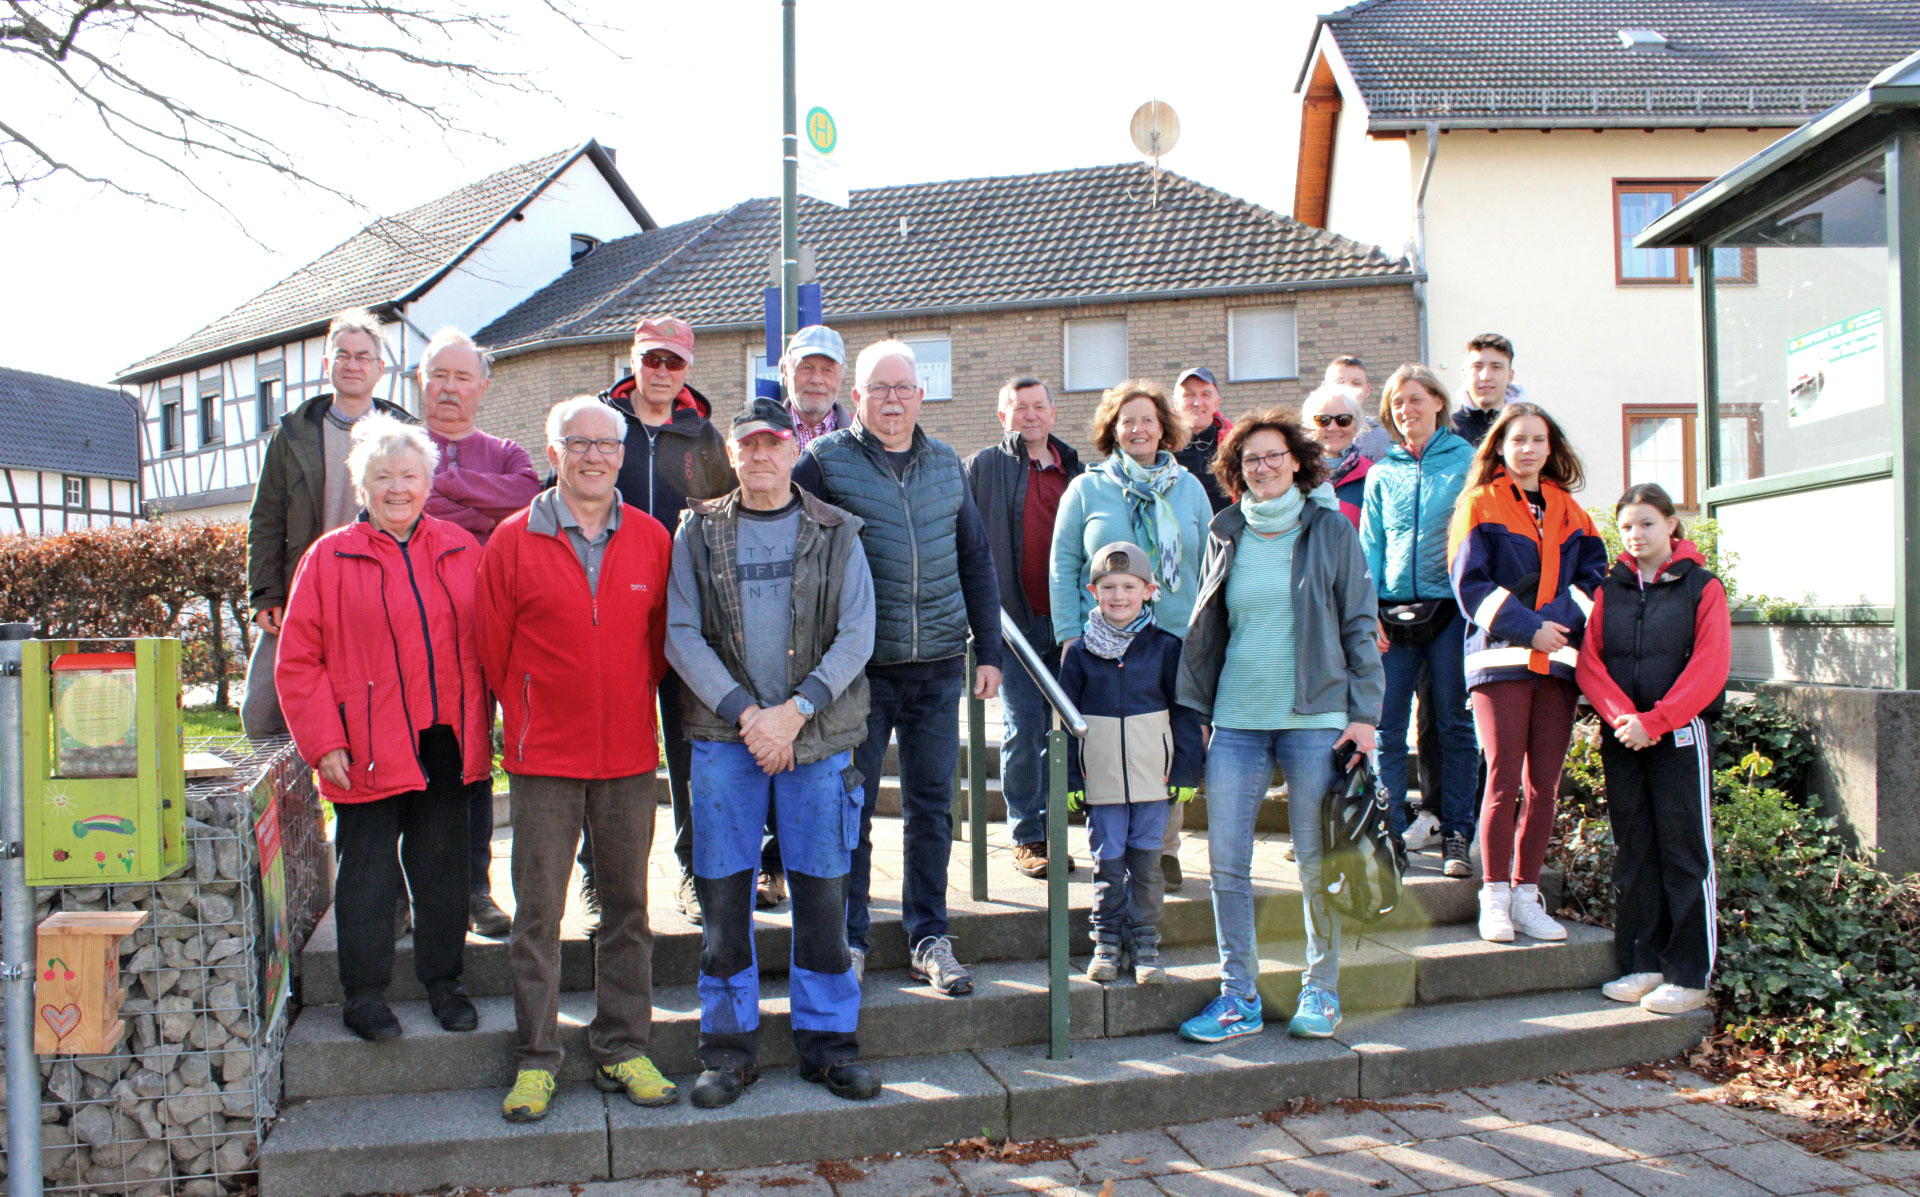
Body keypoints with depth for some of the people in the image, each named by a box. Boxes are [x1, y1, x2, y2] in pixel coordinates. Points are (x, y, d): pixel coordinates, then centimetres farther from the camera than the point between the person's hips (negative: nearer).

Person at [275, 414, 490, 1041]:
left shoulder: (460, 551, 8)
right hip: (368, 750, -2)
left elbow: (482, 646, 12)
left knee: (443, 867, 11)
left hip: (445, 743, 3)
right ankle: (364, 994, 19)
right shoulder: (329, 557, 0)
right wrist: (324, 742, -8)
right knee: (367, 872, 5)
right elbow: (297, 662, -1)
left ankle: (443, 980, 25)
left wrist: (480, 727, 6)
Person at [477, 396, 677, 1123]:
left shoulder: (650, 540, 4)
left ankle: (622, 1050, 21)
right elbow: (495, 652, 4)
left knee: (627, 905, 9)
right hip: (543, 760, -2)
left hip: (630, 756, 2)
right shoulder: (513, 542, -1)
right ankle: (535, 1062, 14)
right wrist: (529, 723, 7)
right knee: (538, 911, 3)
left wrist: (628, 706, 9)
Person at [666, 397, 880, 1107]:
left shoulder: (835, 534, 6)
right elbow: (681, 634, 0)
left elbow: (856, 635, -1)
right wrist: (744, 712, -11)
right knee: (723, 892, 4)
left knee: (822, 890, 4)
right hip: (724, 735, 0)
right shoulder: (699, 533, 7)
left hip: (818, 734, 0)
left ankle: (827, 1040, 18)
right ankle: (730, 1045, 17)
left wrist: (794, 710, -12)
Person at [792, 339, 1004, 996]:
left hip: (938, 666, 3)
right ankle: (849, 940, 18)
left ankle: (929, 939, 20)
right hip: (859, 665, -3)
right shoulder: (824, 462, -1)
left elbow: (976, 561, 16)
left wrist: (988, 650, 11)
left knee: (931, 805, 8)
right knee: (851, 806, 4)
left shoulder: (946, 465, 11)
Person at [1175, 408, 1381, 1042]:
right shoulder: (1226, 535, 11)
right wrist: (1193, 708, 11)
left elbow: (1360, 626, 3)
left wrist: (1363, 713, -4)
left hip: (1314, 716, -3)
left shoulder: (1330, 530, 2)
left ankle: (1322, 990, 20)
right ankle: (1239, 996, 12)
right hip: (1236, 719, 3)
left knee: (1317, 862, 4)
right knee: (1226, 861, 1)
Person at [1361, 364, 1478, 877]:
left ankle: (1456, 835, 11)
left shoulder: (1467, 461, 4)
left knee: (1455, 723, 2)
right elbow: (1370, 545, 11)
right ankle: (1391, 835, 6)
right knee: (1386, 726, -1)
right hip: (1393, 612, 2)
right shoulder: (1382, 474, 12)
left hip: (1451, 608, -2)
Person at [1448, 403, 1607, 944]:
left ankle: (1527, 896, 12)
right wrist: (1528, 628, -14)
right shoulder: (1480, 505, 3)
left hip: (1558, 657, 4)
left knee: (1544, 783, 4)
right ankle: (1495, 898, 1)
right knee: (1504, 780, -8)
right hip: (1500, 656, -4)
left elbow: (1593, 575, 11)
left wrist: (1565, 622, -8)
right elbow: (1471, 584, -5)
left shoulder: (1568, 510, 17)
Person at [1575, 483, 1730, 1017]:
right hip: (1621, 737, 4)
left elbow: (1709, 668, -9)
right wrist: (1621, 716, -13)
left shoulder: (1701, 588, 1)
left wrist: (1654, 721, -17)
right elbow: (1589, 661, 3)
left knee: (1684, 852, -1)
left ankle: (1688, 976, 4)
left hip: (1681, 736, -4)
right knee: (1633, 851, 8)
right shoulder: (1609, 590, 11)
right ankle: (1642, 965, 16)